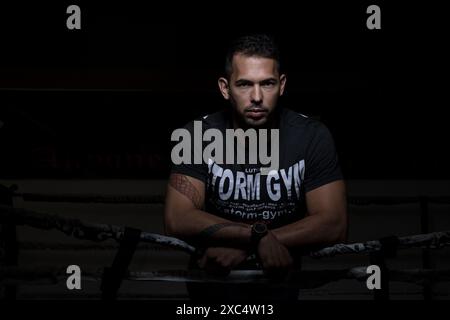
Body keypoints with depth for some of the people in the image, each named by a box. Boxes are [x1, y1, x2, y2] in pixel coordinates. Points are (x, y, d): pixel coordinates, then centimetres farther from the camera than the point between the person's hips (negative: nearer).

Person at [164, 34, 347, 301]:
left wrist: (243, 247, -19)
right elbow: (177, 221, -15)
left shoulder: (312, 137, -5)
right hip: (213, 280, 0)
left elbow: (334, 226, -13)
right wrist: (258, 234, -27)